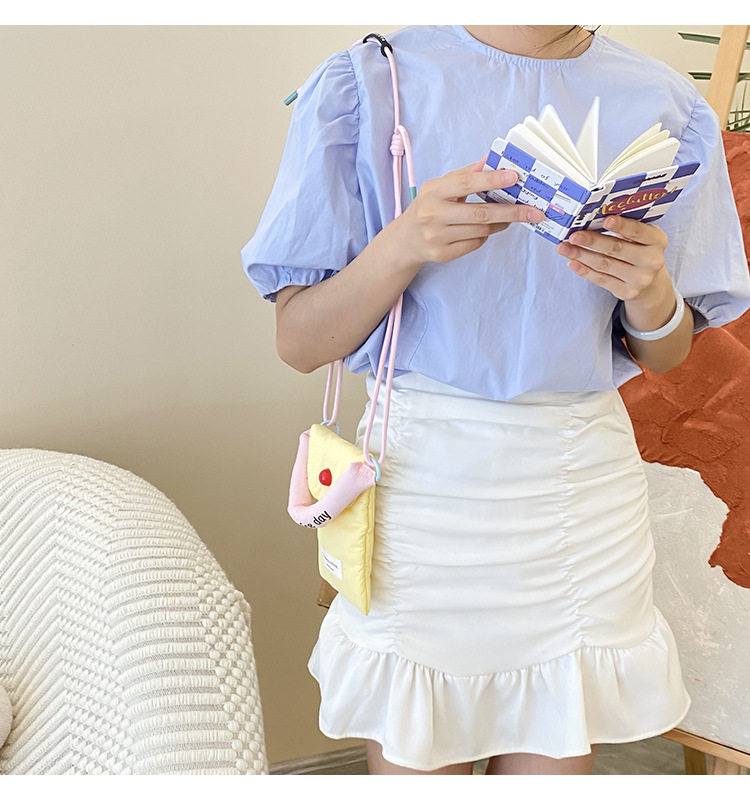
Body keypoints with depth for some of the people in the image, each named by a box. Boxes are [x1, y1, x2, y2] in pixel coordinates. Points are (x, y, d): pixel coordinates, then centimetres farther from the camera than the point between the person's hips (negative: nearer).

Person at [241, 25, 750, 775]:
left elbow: (667, 355, 9)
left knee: (557, 754, 15)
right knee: (411, 755, 11)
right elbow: (299, 343, -7)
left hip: (582, 484, 3)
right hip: (422, 480, -2)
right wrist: (401, 246, -24)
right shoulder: (367, 84, -4)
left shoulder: (667, 106, 3)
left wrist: (652, 296, -14)